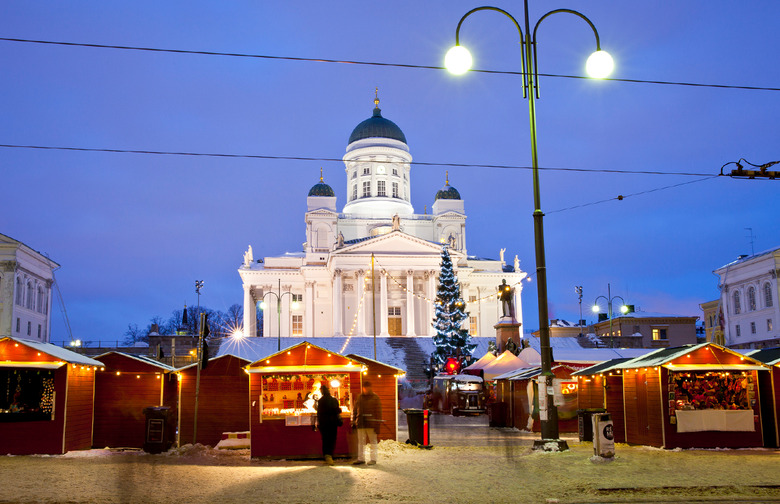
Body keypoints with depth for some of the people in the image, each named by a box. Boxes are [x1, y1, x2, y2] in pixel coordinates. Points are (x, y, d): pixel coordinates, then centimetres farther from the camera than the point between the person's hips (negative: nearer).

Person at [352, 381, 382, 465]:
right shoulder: (360, 397, 12)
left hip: (371, 423, -4)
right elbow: (355, 410, 15)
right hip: (361, 423, 4)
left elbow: (378, 411, -4)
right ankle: (361, 458, 15)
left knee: (373, 441, 4)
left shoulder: (375, 397, 0)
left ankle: (373, 459, 9)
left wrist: (378, 423, -10)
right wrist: (354, 421, 9)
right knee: (361, 441, 8)